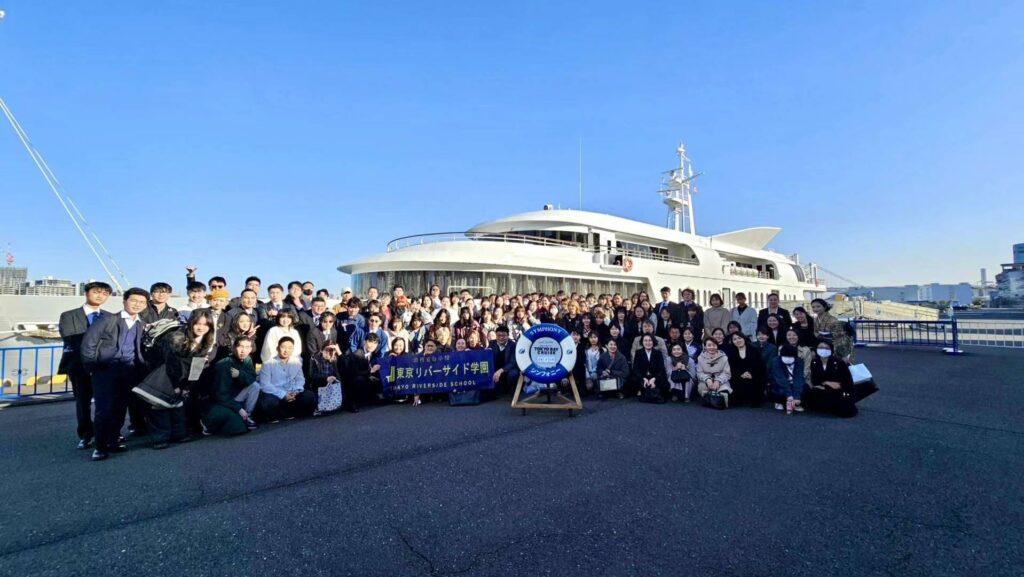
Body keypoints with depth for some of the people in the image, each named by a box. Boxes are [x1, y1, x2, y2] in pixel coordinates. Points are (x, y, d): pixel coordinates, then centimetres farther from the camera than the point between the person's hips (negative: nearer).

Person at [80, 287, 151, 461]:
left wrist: (141, 366, 0)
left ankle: (113, 441, 18)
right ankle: (100, 446, 4)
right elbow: (88, 342, -1)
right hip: (106, 368, -3)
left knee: (121, 407, 6)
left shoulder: (142, 325, 11)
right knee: (105, 407, -7)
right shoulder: (108, 319, 1)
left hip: (129, 370, 3)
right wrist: (91, 366, -5)